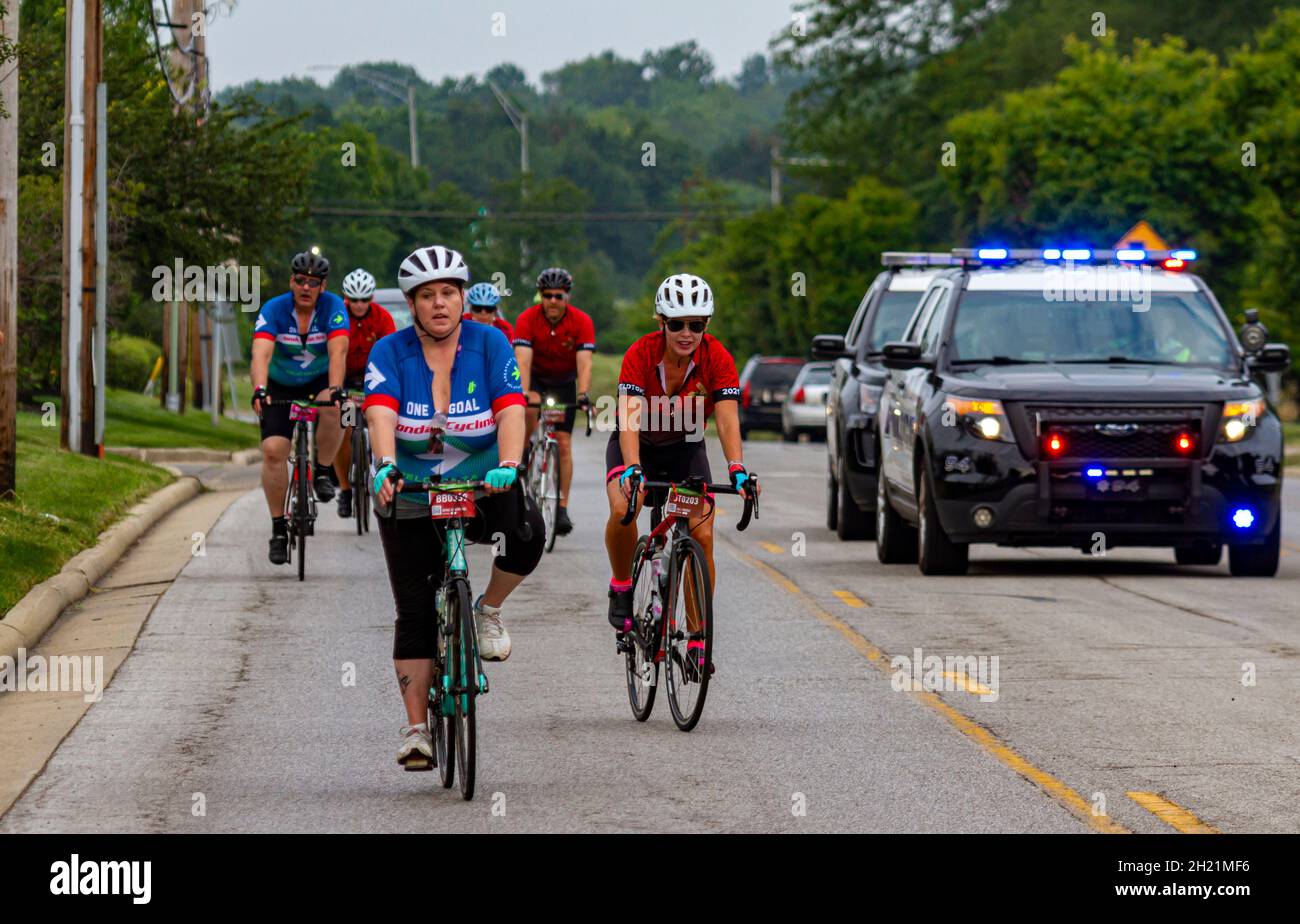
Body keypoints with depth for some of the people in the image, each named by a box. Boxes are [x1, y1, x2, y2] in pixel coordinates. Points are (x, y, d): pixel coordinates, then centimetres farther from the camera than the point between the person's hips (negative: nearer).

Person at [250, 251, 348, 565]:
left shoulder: (333, 307, -18)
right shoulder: (274, 310, -19)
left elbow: (338, 351, -32)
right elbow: (261, 354, -33)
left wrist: (334, 389, -48)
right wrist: (259, 391, -51)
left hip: (319, 382, 0)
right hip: (281, 386, 0)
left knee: (331, 409, -35)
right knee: (273, 451, -15)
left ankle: (321, 471, -10)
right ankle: (279, 528, -2)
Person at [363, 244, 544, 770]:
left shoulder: (489, 344, -8)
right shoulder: (390, 352, -9)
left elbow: (510, 411, -20)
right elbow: (381, 414, -25)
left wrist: (508, 464, -38)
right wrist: (385, 465, -44)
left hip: (481, 488, 0)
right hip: (412, 500, 0)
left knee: (528, 530, -31)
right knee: (415, 615, -2)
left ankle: (489, 612, -4)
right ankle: (416, 728, 5)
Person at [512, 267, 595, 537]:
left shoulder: (582, 322, -22)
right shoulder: (527, 319, -24)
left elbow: (584, 362, -30)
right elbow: (523, 360, -33)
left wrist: (583, 396, -45)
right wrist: (523, 395, -47)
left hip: (565, 382, 1)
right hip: (535, 377, -1)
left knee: (563, 443, -6)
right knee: (531, 407, -35)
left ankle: (562, 509, -2)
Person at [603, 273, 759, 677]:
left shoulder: (716, 357, -23)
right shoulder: (641, 354, -28)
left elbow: (727, 418, -30)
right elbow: (629, 417, -38)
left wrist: (737, 470, -46)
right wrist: (632, 469, -53)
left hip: (685, 448, 2)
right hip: (637, 444, -2)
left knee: (702, 535, -11)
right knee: (622, 509, -31)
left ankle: (698, 642, -3)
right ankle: (621, 587, -3)